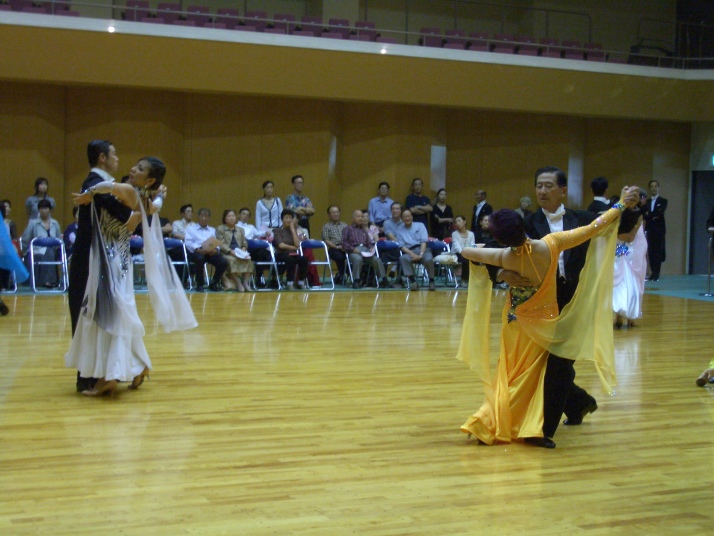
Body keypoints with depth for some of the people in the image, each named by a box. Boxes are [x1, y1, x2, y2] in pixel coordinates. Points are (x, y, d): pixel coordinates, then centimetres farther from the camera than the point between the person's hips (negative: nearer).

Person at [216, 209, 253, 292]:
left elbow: (244, 242, 20)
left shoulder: (240, 230, 28)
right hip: (226, 253, -4)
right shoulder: (220, 229, 11)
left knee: (248, 260, -29)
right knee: (232, 260, -38)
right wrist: (230, 251, -18)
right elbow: (221, 244, -3)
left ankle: (245, 282, -29)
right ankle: (238, 283, -38)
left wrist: (243, 248, -5)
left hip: (239, 253, 4)